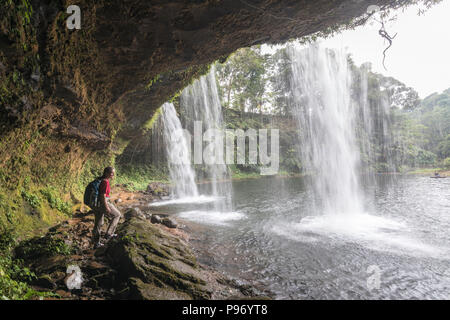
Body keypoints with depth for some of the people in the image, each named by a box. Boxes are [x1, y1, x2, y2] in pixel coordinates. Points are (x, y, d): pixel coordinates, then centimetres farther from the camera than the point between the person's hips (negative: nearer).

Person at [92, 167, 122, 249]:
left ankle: (96, 243, 24)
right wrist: (107, 207, -18)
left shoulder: (101, 180, 10)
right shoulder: (105, 181, -19)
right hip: (103, 203, -9)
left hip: (96, 204, 9)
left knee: (98, 224, 16)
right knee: (117, 215, 11)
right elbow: (103, 195, -22)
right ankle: (108, 234, 10)